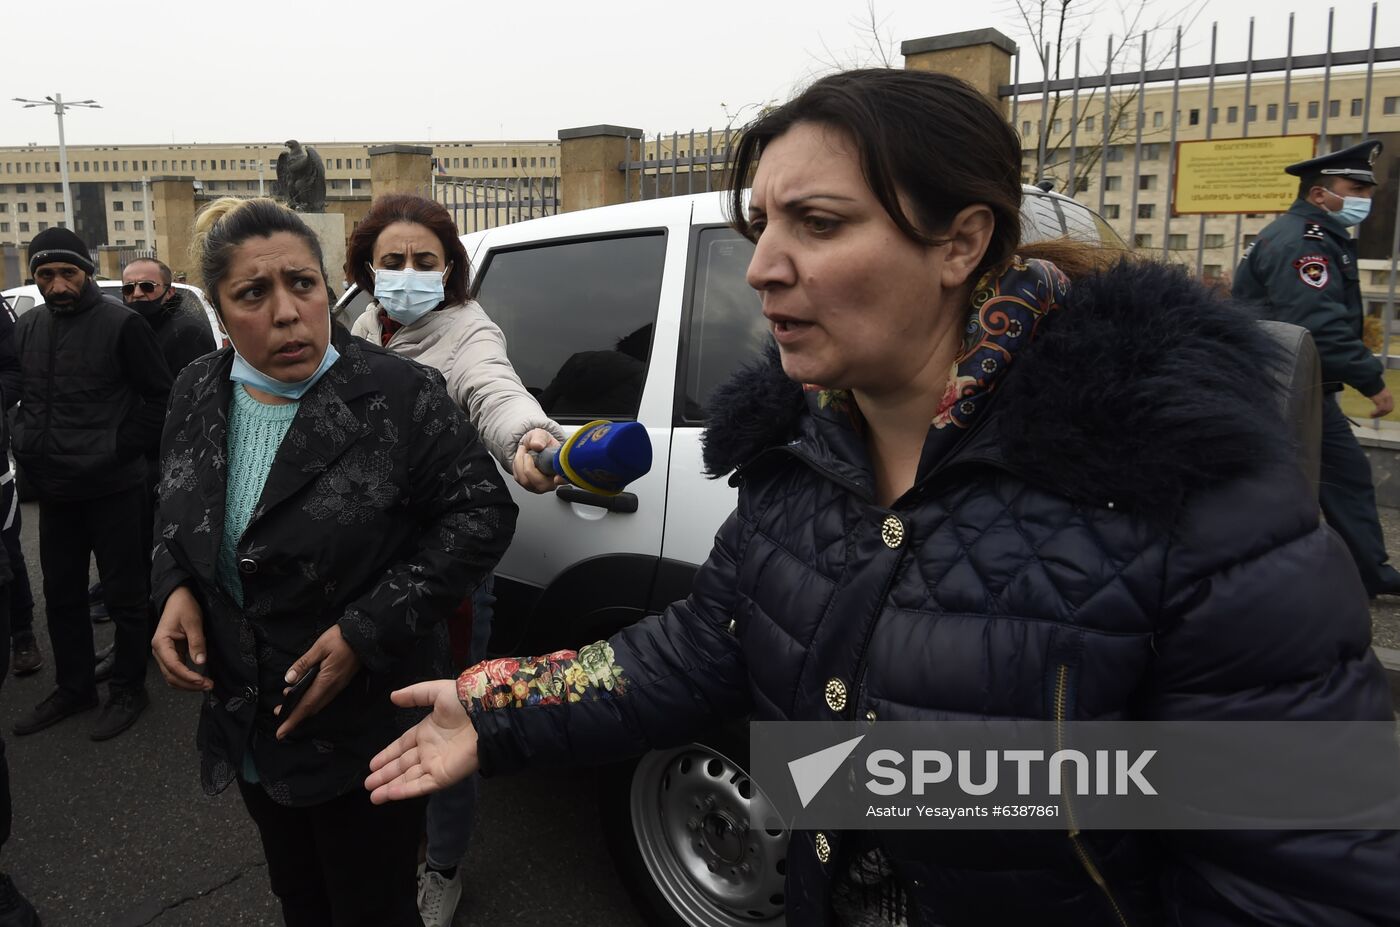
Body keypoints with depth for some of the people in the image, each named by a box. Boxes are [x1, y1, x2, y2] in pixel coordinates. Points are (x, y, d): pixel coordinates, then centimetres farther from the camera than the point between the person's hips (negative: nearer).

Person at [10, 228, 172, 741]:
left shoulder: (121, 324, -10)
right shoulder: (26, 327, 9)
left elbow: (160, 395, -9)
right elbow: (18, 395, 21)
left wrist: (124, 449, -12)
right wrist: (27, 447, 9)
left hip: (111, 488, -6)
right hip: (55, 489, 7)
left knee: (124, 593, 5)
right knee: (61, 594, 16)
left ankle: (128, 690, 20)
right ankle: (73, 687, 32)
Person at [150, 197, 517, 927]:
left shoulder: (399, 395, -21)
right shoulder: (197, 394, -2)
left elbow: (482, 513, -18)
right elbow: (176, 510, 15)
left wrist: (368, 631, -22)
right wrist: (175, 589, -5)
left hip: (366, 726, -5)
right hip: (248, 720, 6)